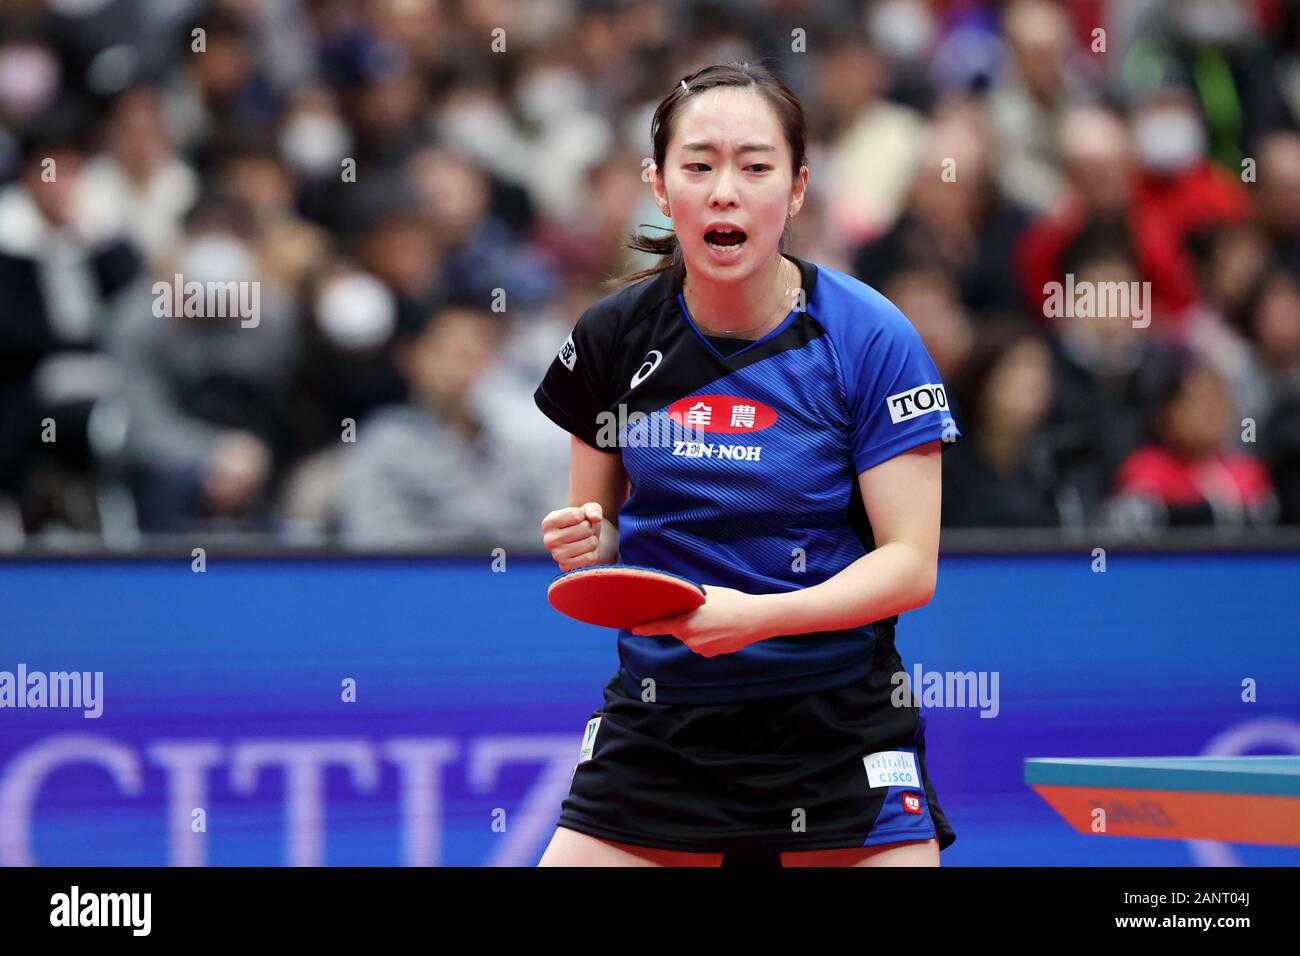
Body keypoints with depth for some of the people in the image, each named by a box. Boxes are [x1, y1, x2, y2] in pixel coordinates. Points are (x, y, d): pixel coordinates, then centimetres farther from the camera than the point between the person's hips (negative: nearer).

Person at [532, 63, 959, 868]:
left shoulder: (872, 339, -9)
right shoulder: (613, 337, 0)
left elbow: (910, 565, -11)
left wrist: (758, 616, -25)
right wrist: (585, 543, -10)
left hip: (837, 732, -2)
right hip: (657, 729, 2)